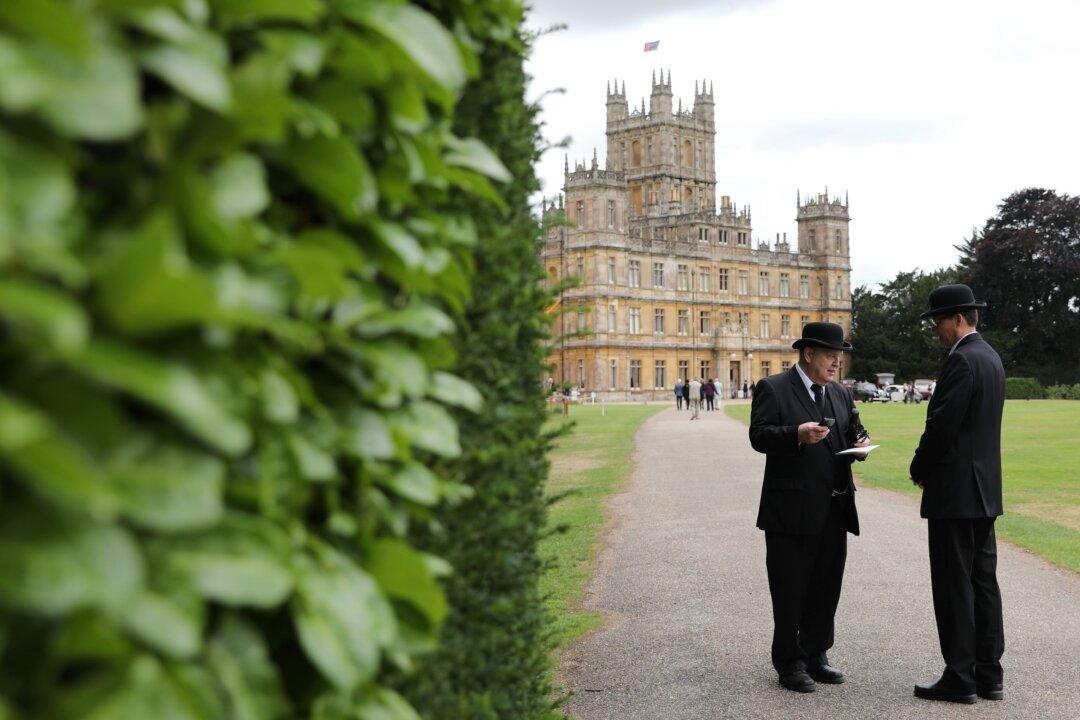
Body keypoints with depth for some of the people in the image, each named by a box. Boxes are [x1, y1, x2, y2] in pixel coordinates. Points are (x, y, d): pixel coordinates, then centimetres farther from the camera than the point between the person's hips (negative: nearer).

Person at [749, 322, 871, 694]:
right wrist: (797, 435, -29)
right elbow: (759, 436, -13)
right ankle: (789, 663, 13)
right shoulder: (772, 389, -5)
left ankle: (815, 655, 25)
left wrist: (861, 441, -2)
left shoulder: (840, 394, 16)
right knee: (790, 591, 2)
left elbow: (853, 430, 22)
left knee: (827, 587, 12)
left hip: (835, 509, 6)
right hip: (792, 510, -6)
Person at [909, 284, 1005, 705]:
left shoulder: (962, 360, -17)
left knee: (954, 587, -3)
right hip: (984, 489, 10)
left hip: (955, 492, -10)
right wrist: (928, 468, 13)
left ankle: (959, 678, 4)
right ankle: (988, 676, 18)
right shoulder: (990, 357, 15)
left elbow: (942, 426, -21)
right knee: (983, 581, 12)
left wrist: (919, 471, -5)